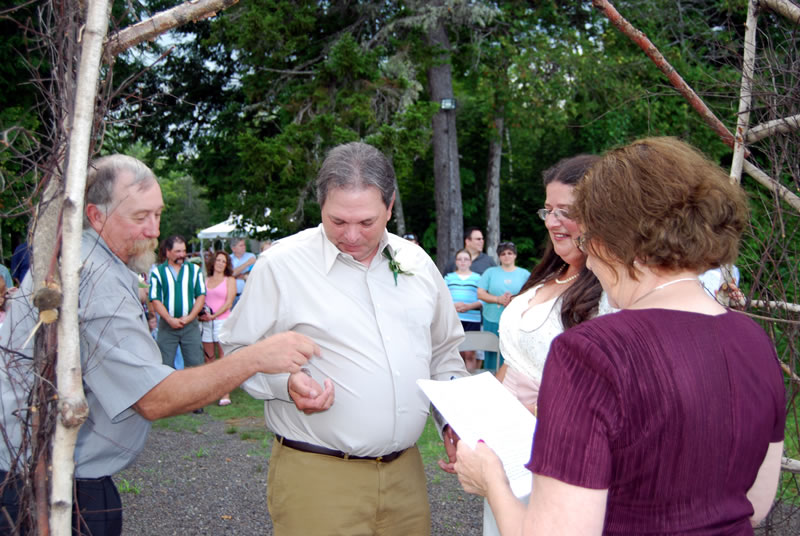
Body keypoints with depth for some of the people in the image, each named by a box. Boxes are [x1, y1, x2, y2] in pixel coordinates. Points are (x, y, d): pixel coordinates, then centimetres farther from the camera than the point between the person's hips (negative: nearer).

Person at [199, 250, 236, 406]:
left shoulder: (229, 280, 7)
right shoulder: (205, 280, 16)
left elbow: (229, 302, -2)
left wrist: (213, 315, -10)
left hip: (222, 321, -4)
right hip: (206, 323, 4)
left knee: (224, 356, -7)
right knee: (208, 357, 4)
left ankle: (226, 394, -7)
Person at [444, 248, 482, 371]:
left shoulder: (477, 278, 8)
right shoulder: (449, 277, 14)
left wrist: (469, 306, -14)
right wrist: (453, 305, -11)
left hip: (472, 319, -2)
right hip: (452, 318, 2)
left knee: (469, 354, -6)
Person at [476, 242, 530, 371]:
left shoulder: (525, 274, 10)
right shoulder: (491, 272, 11)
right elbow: (480, 293, 4)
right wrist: (498, 299, -10)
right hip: (492, 321, 1)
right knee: (491, 354, 2)